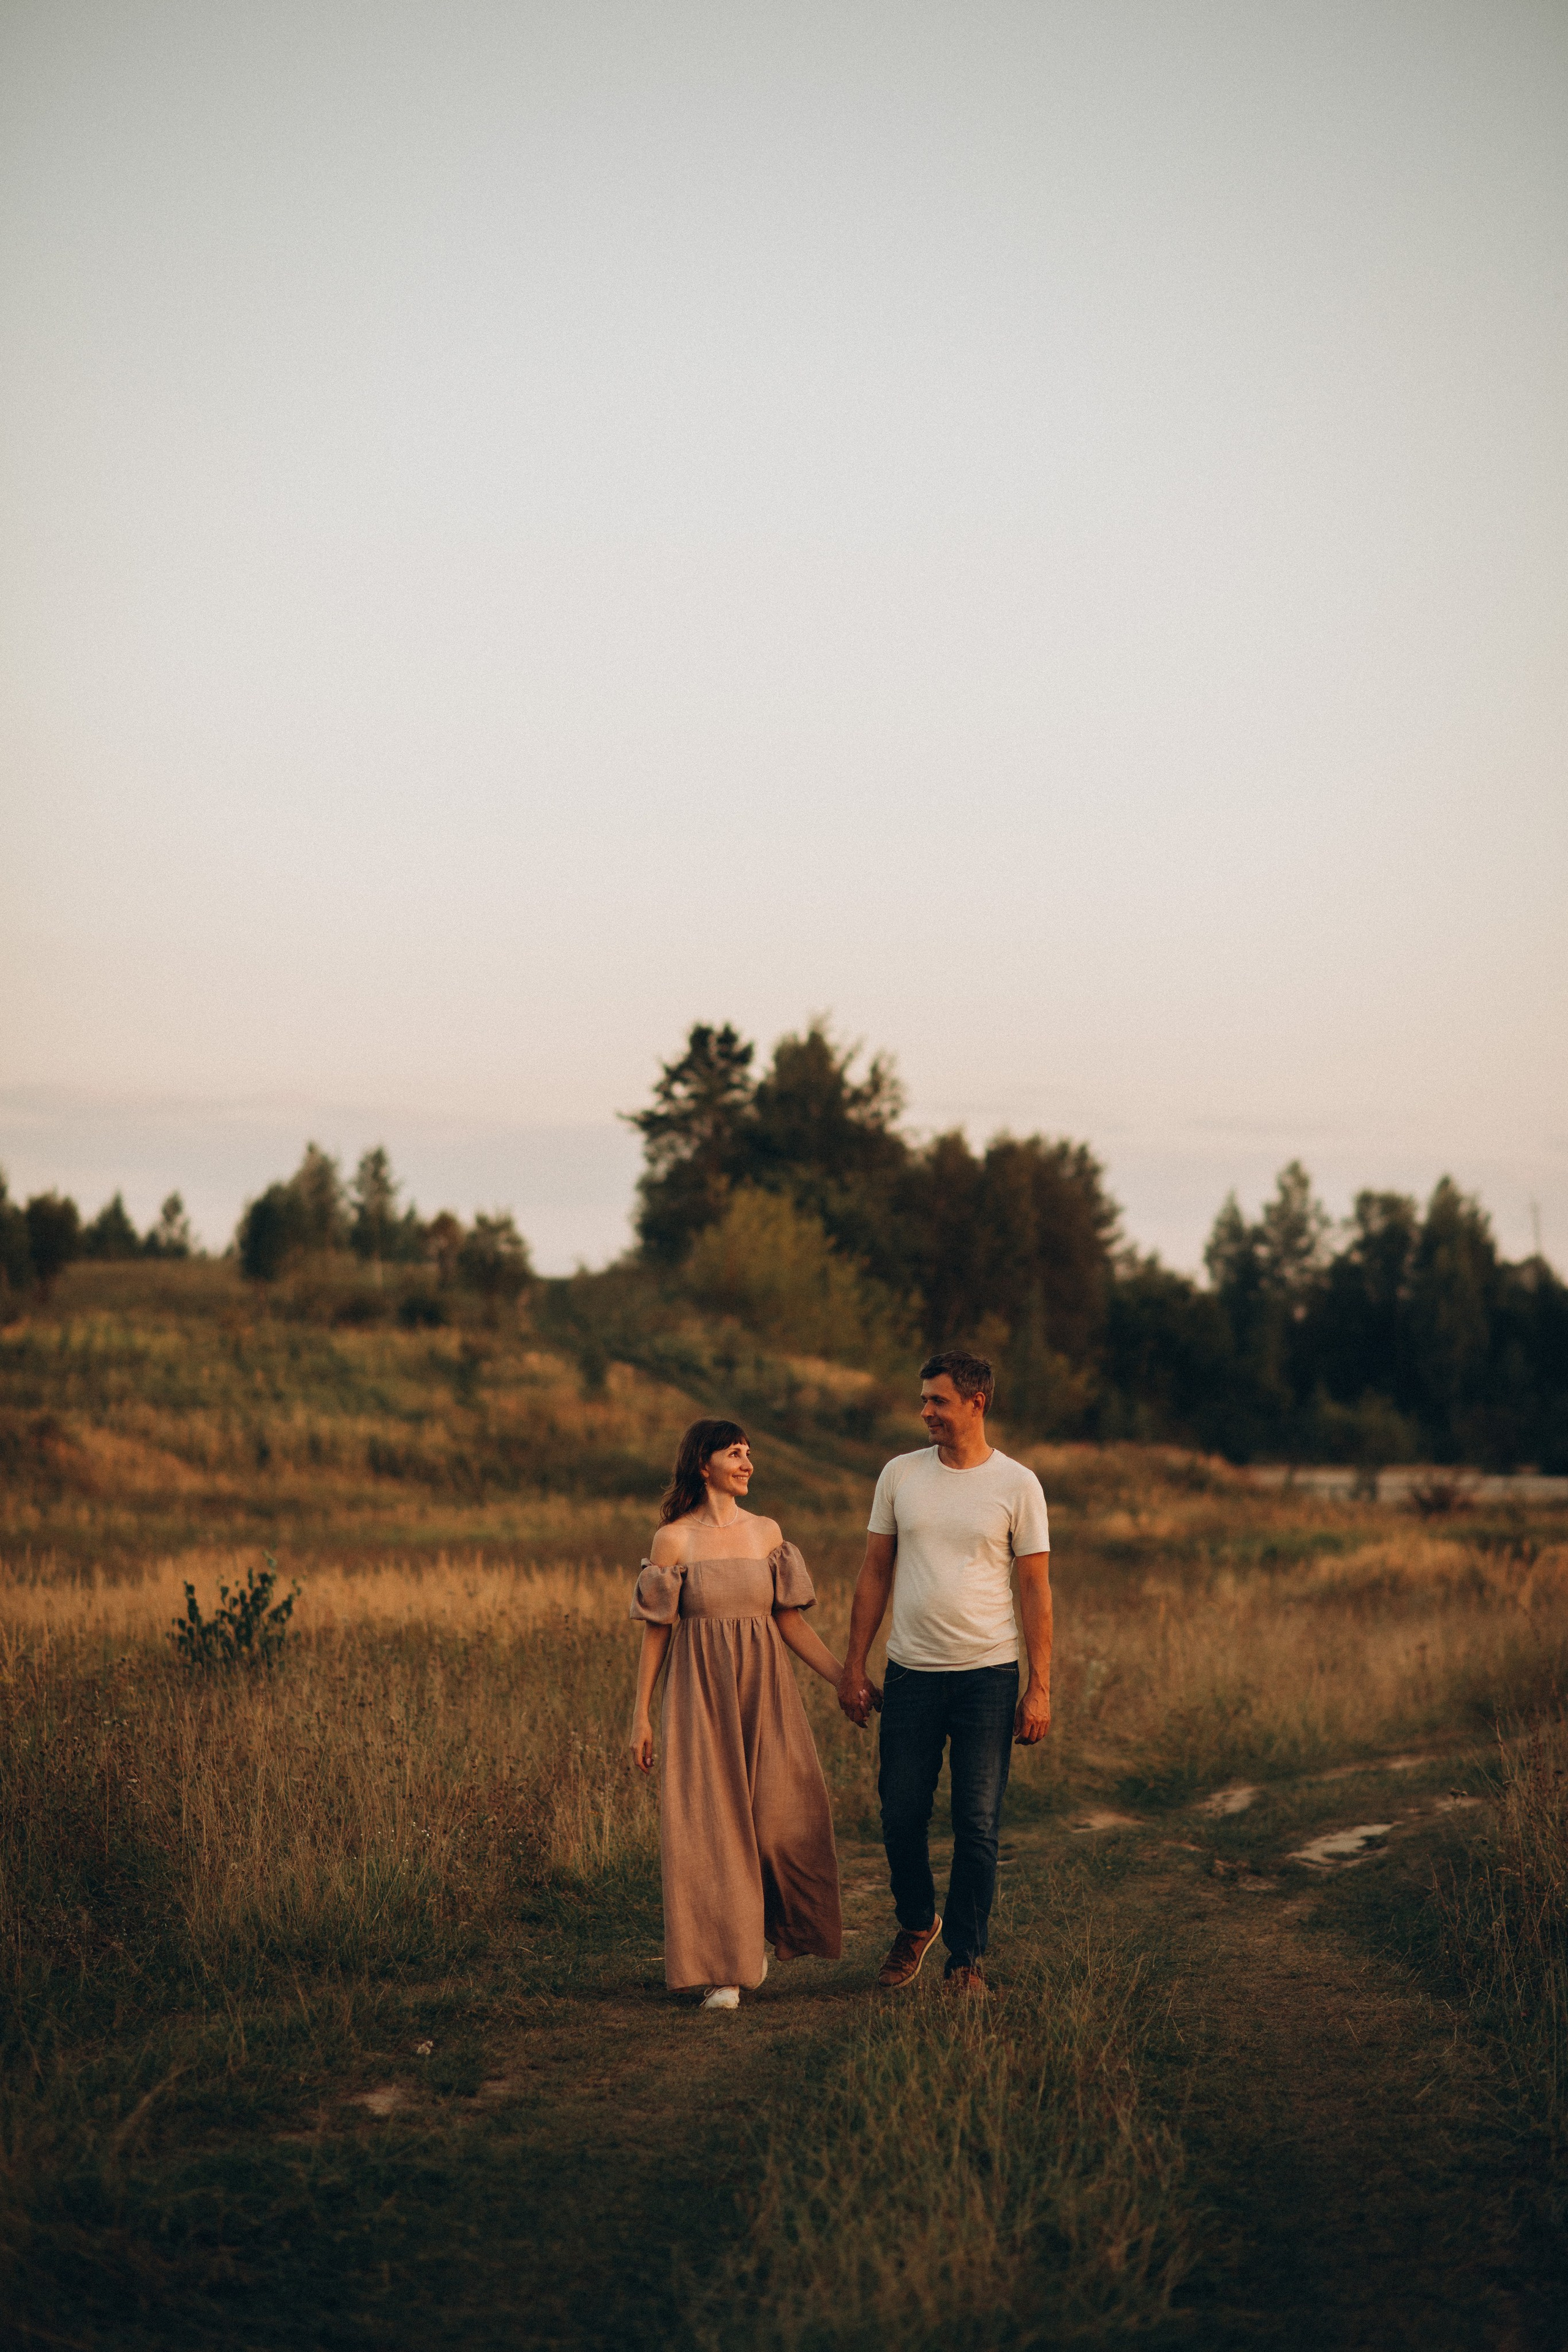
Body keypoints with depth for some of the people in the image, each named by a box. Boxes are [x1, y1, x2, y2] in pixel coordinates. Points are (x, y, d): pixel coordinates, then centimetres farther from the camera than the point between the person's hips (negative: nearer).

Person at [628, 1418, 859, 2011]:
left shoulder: (767, 1532, 7)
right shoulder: (673, 1539, -3)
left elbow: (790, 1622, 9)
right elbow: (656, 1631, 0)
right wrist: (641, 1715, -1)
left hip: (765, 1689, 3)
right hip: (702, 1693, -3)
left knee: (780, 1818, 0)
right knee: (710, 1823, -5)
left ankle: (761, 1933, 27)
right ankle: (720, 1968, 3)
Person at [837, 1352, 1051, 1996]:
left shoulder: (1018, 1485, -2)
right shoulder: (900, 1475, 5)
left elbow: (1036, 1590, 0)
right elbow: (875, 1575, 10)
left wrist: (1040, 1688, -5)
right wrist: (853, 1668, 6)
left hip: (988, 1675, -2)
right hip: (911, 1672, 2)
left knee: (978, 1825, -1)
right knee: (902, 1816, 5)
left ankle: (966, 1957, 12)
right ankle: (915, 1924, 30)